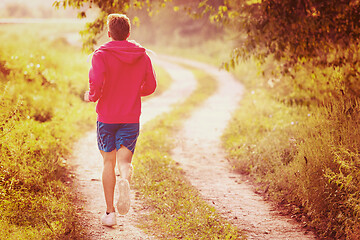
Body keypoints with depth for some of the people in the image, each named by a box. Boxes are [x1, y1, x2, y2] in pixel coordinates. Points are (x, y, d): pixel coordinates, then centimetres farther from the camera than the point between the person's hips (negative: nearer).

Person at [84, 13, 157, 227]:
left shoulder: (101, 55, -7)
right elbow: (150, 86, 7)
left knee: (109, 162, 11)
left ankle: (110, 213, 12)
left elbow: (96, 83, -20)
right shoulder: (142, 56, 4)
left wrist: (91, 97, 1)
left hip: (107, 116, -1)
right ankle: (125, 181, -36)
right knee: (125, 161, 2)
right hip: (131, 118, 1)